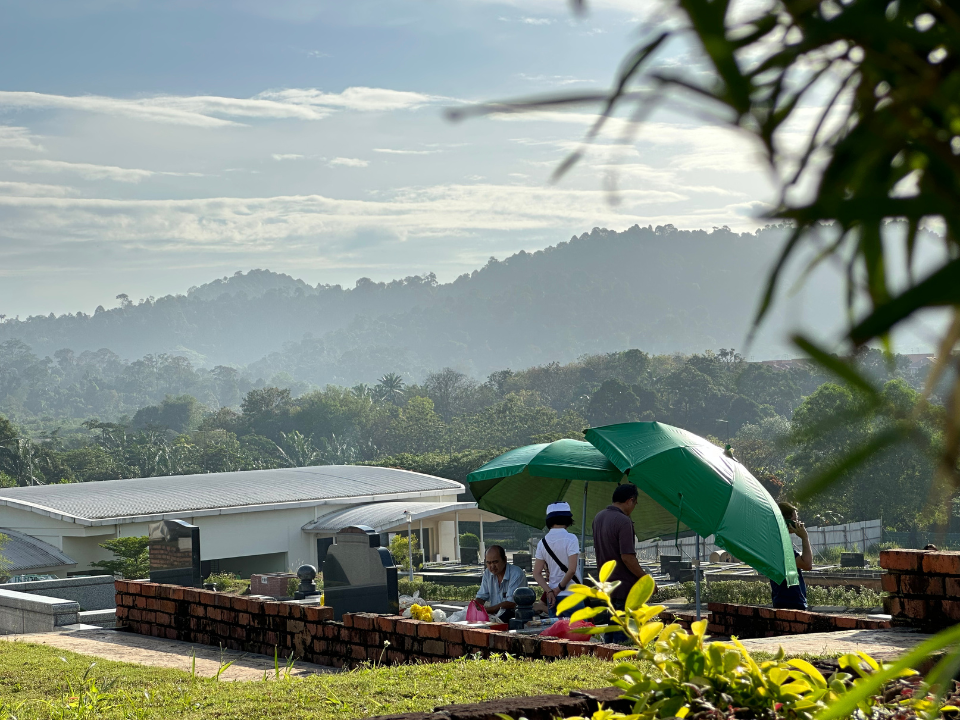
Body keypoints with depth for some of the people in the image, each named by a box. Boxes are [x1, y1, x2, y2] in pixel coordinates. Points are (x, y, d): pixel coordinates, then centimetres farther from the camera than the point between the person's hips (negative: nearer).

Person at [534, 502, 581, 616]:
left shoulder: (543, 542, 7)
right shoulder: (570, 538, -10)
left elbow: (536, 574, 3)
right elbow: (572, 570, -18)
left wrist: (549, 591, -5)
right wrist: (559, 588, -6)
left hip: (553, 597, 6)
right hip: (571, 596, -6)